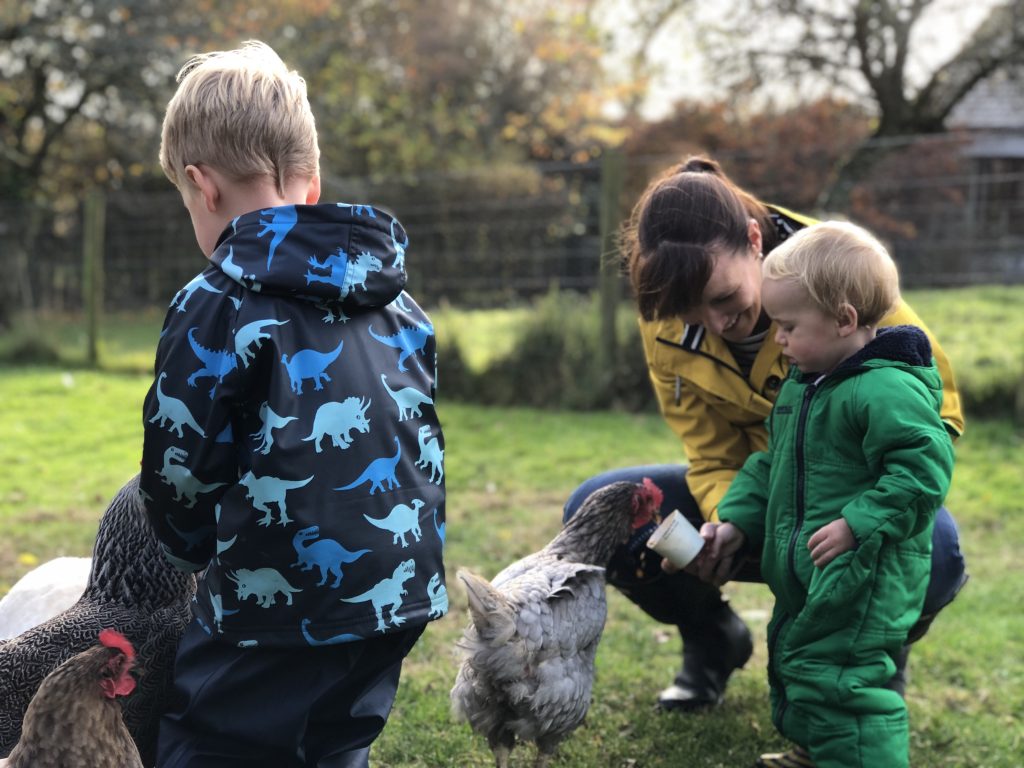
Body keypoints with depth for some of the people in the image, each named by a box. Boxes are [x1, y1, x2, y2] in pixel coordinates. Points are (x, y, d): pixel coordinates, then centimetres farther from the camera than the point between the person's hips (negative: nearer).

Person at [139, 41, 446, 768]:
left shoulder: (218, 306, -11)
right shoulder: (398, 304, 10)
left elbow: (180, 473, -7)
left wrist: (204, 550, 13)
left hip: (281, 605, -7)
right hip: (398, 595, 7)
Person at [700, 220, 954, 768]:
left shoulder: (887, 390, -20)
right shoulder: (801, 385, 12)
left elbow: (924, 466, -26)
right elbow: (770, 464, 20)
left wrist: (857, 525, -27)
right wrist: (737, 521, 9)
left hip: (863, 577, -11)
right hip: (805, 575, 11)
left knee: (836, 678, -14)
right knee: (792, 659, 24)